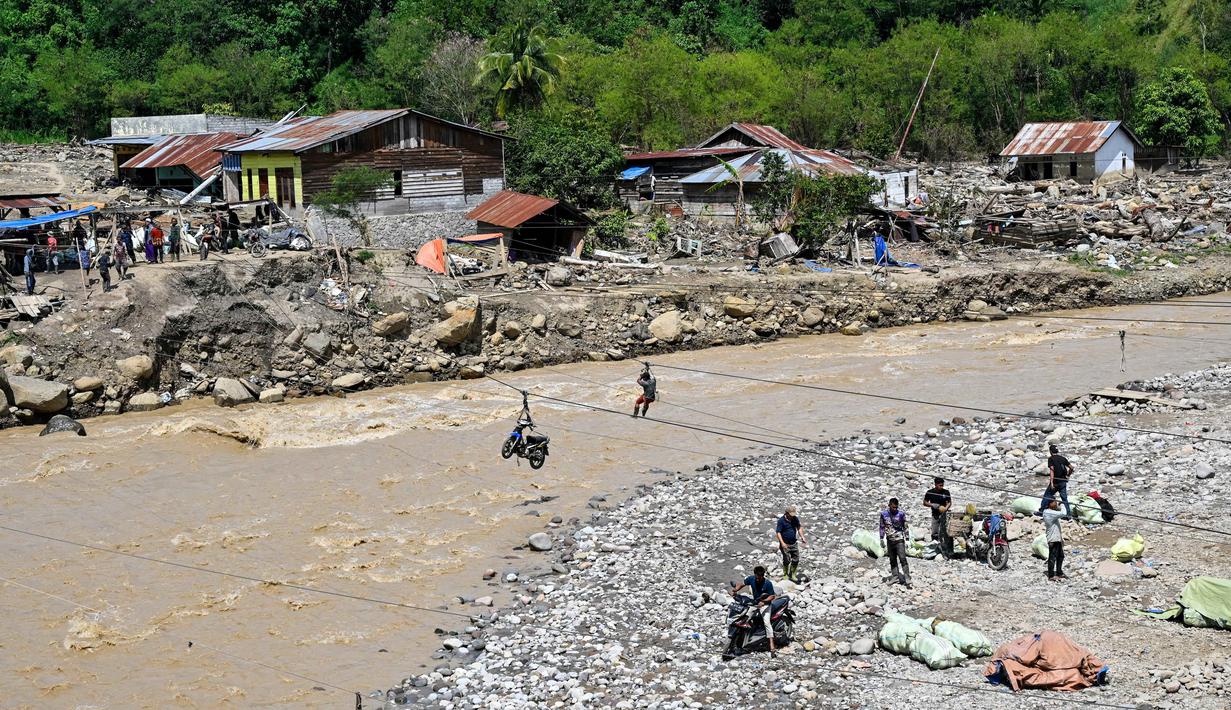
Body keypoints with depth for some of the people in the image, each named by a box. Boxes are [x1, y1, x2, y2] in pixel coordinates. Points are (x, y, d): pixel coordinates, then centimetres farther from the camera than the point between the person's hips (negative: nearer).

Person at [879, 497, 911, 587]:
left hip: (899, 540, -3)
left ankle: (907, 581, -16)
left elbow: (905, 527, 3)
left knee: (902, 559, -13)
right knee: (893, 561, 10)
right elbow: (882, 527, 11)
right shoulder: (884, 514, 1)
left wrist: (907, 540, 0)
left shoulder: (901, 514, -4)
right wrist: (882, 539, 9)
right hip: (890, 541, 3)